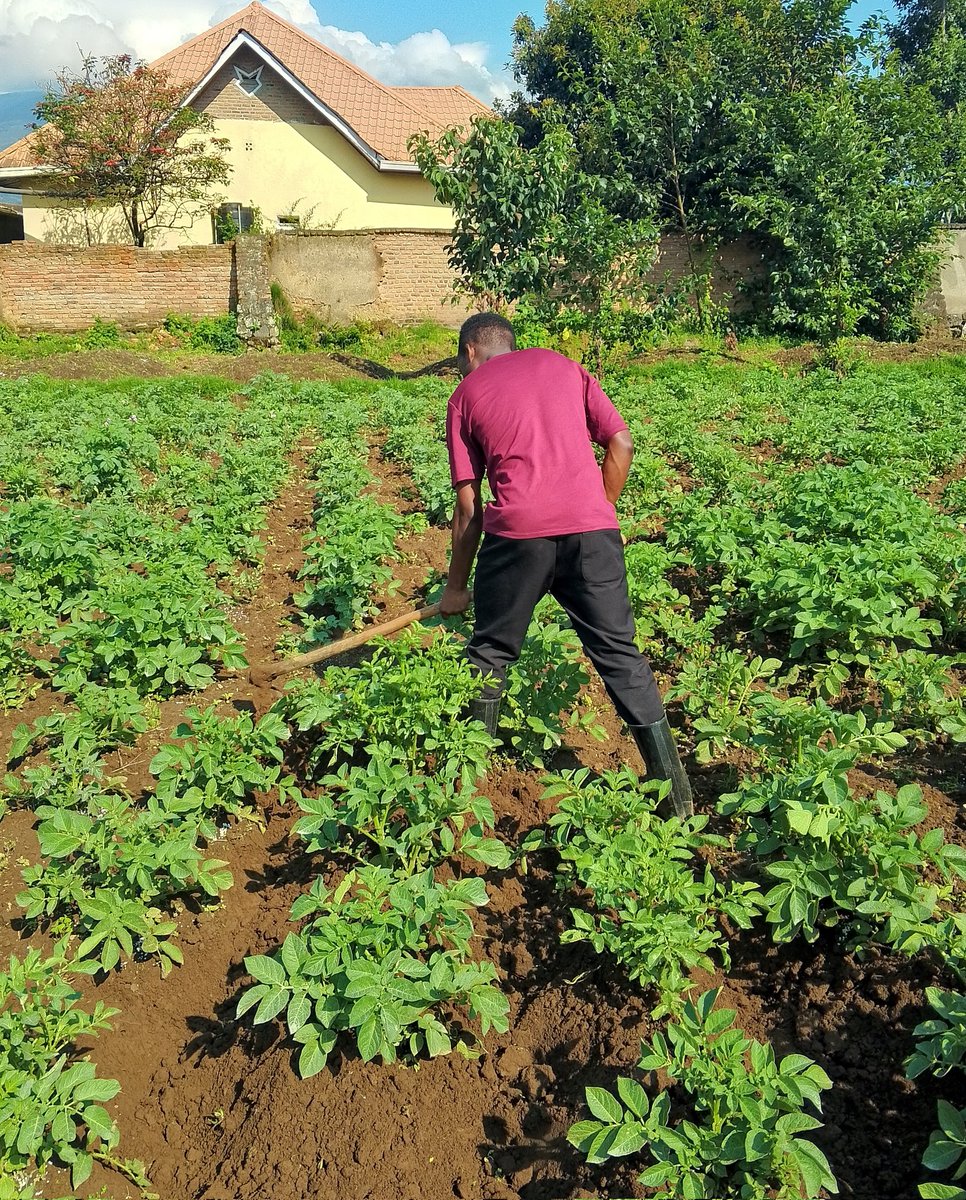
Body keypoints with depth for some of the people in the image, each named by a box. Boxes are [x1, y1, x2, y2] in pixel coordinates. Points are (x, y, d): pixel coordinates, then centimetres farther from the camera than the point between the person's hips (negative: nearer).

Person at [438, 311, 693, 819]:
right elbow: (620, 444, 11)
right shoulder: (563, 365, 22)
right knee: (619, 653, 11)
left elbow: (468, 505, 13)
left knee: (489, 653, 17)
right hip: (592, 528, 2)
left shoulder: (466, 393, 16)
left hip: (517, 530, -2)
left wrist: (455, 587, 21)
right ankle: (677, 794, 14)